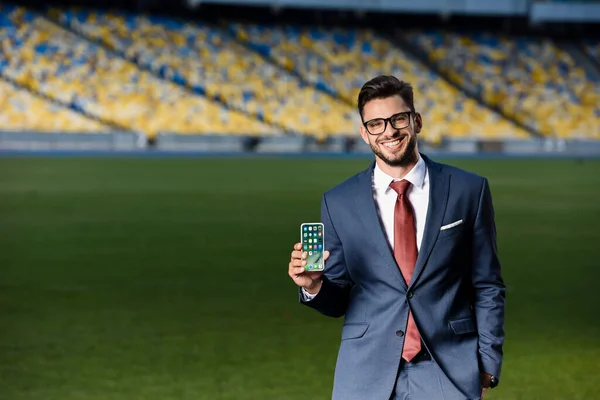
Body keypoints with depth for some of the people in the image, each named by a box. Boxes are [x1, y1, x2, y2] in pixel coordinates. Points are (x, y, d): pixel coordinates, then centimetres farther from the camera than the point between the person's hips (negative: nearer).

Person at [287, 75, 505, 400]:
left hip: (450, 370, -1)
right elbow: (338, 300, 8)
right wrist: (313, 285, -13)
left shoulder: (468, 190, 1)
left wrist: (488, 363, 0)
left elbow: (487, 287, 5)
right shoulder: (338, 202, 3)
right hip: (367, 374, 1)